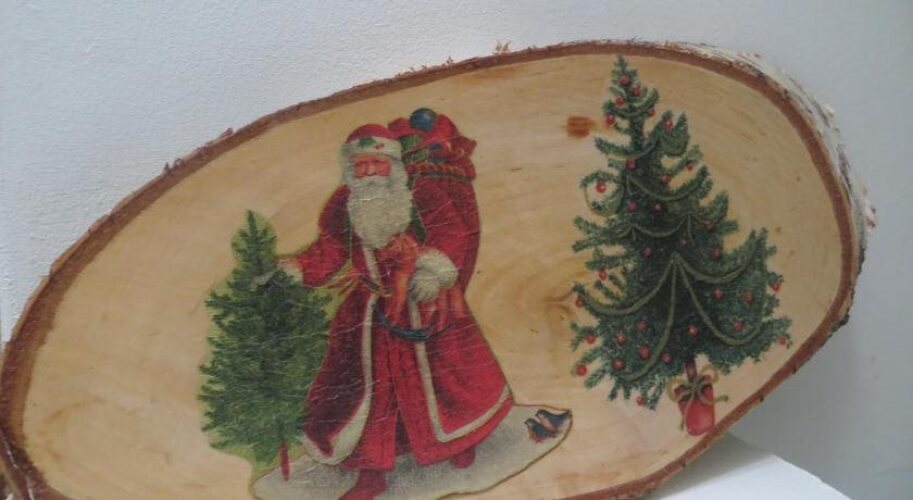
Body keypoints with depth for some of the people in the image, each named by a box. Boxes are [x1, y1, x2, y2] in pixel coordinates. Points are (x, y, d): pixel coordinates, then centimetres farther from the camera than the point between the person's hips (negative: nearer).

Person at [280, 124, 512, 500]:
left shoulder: (422, 193, -10)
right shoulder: (343, 205, -3)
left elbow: (453, 236, -11)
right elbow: (326, 254, -2)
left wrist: (434, 266, -28)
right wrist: (288, 271, -17)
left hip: (425, 305, -1)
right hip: (373, 312, 2)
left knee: (445, 372, 10)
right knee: (366, 384, 5)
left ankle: (458, 440, 41)